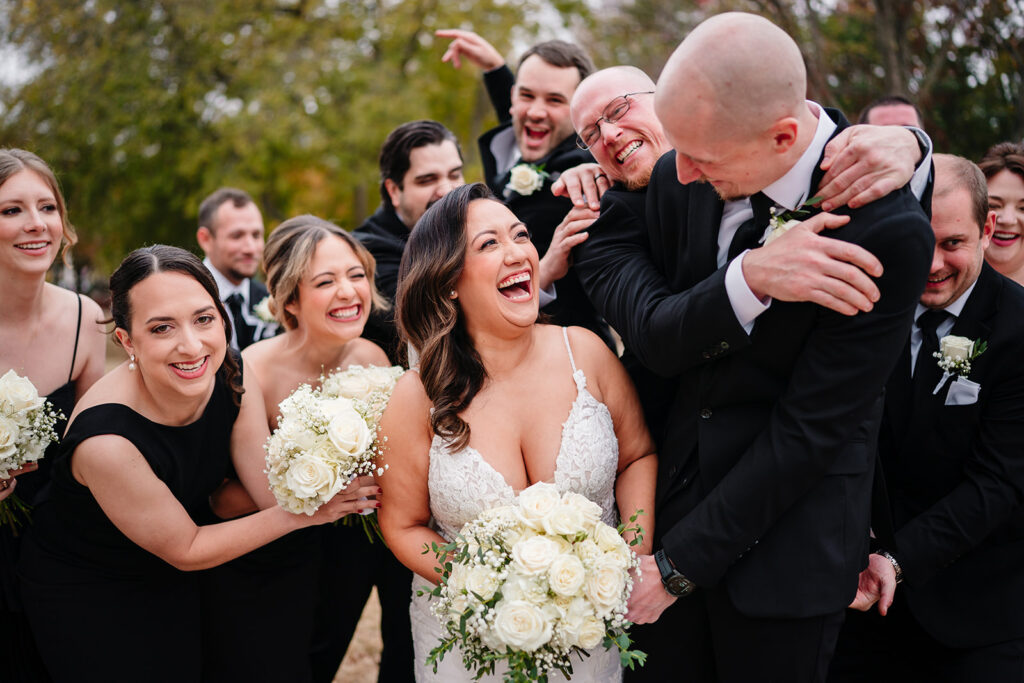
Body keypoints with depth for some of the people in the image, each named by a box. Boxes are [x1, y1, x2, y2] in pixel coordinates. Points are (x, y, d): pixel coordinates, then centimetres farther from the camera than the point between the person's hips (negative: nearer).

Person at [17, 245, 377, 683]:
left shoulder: (231, 380, -19)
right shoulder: (105, 438, -36)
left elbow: (274, 493, -18)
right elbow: (184, 550, -22)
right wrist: (299, 513, -21)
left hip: (173, 581, 5)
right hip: (82, 597, -5)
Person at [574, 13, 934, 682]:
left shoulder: (889, 231, -22)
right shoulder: (683, 177, -7)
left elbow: (808, 432, -20)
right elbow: (655, 340, -8)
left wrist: (678, 565, -15)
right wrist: (748, 280, -28)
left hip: (782, 553, -4)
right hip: (678, 495, 5)